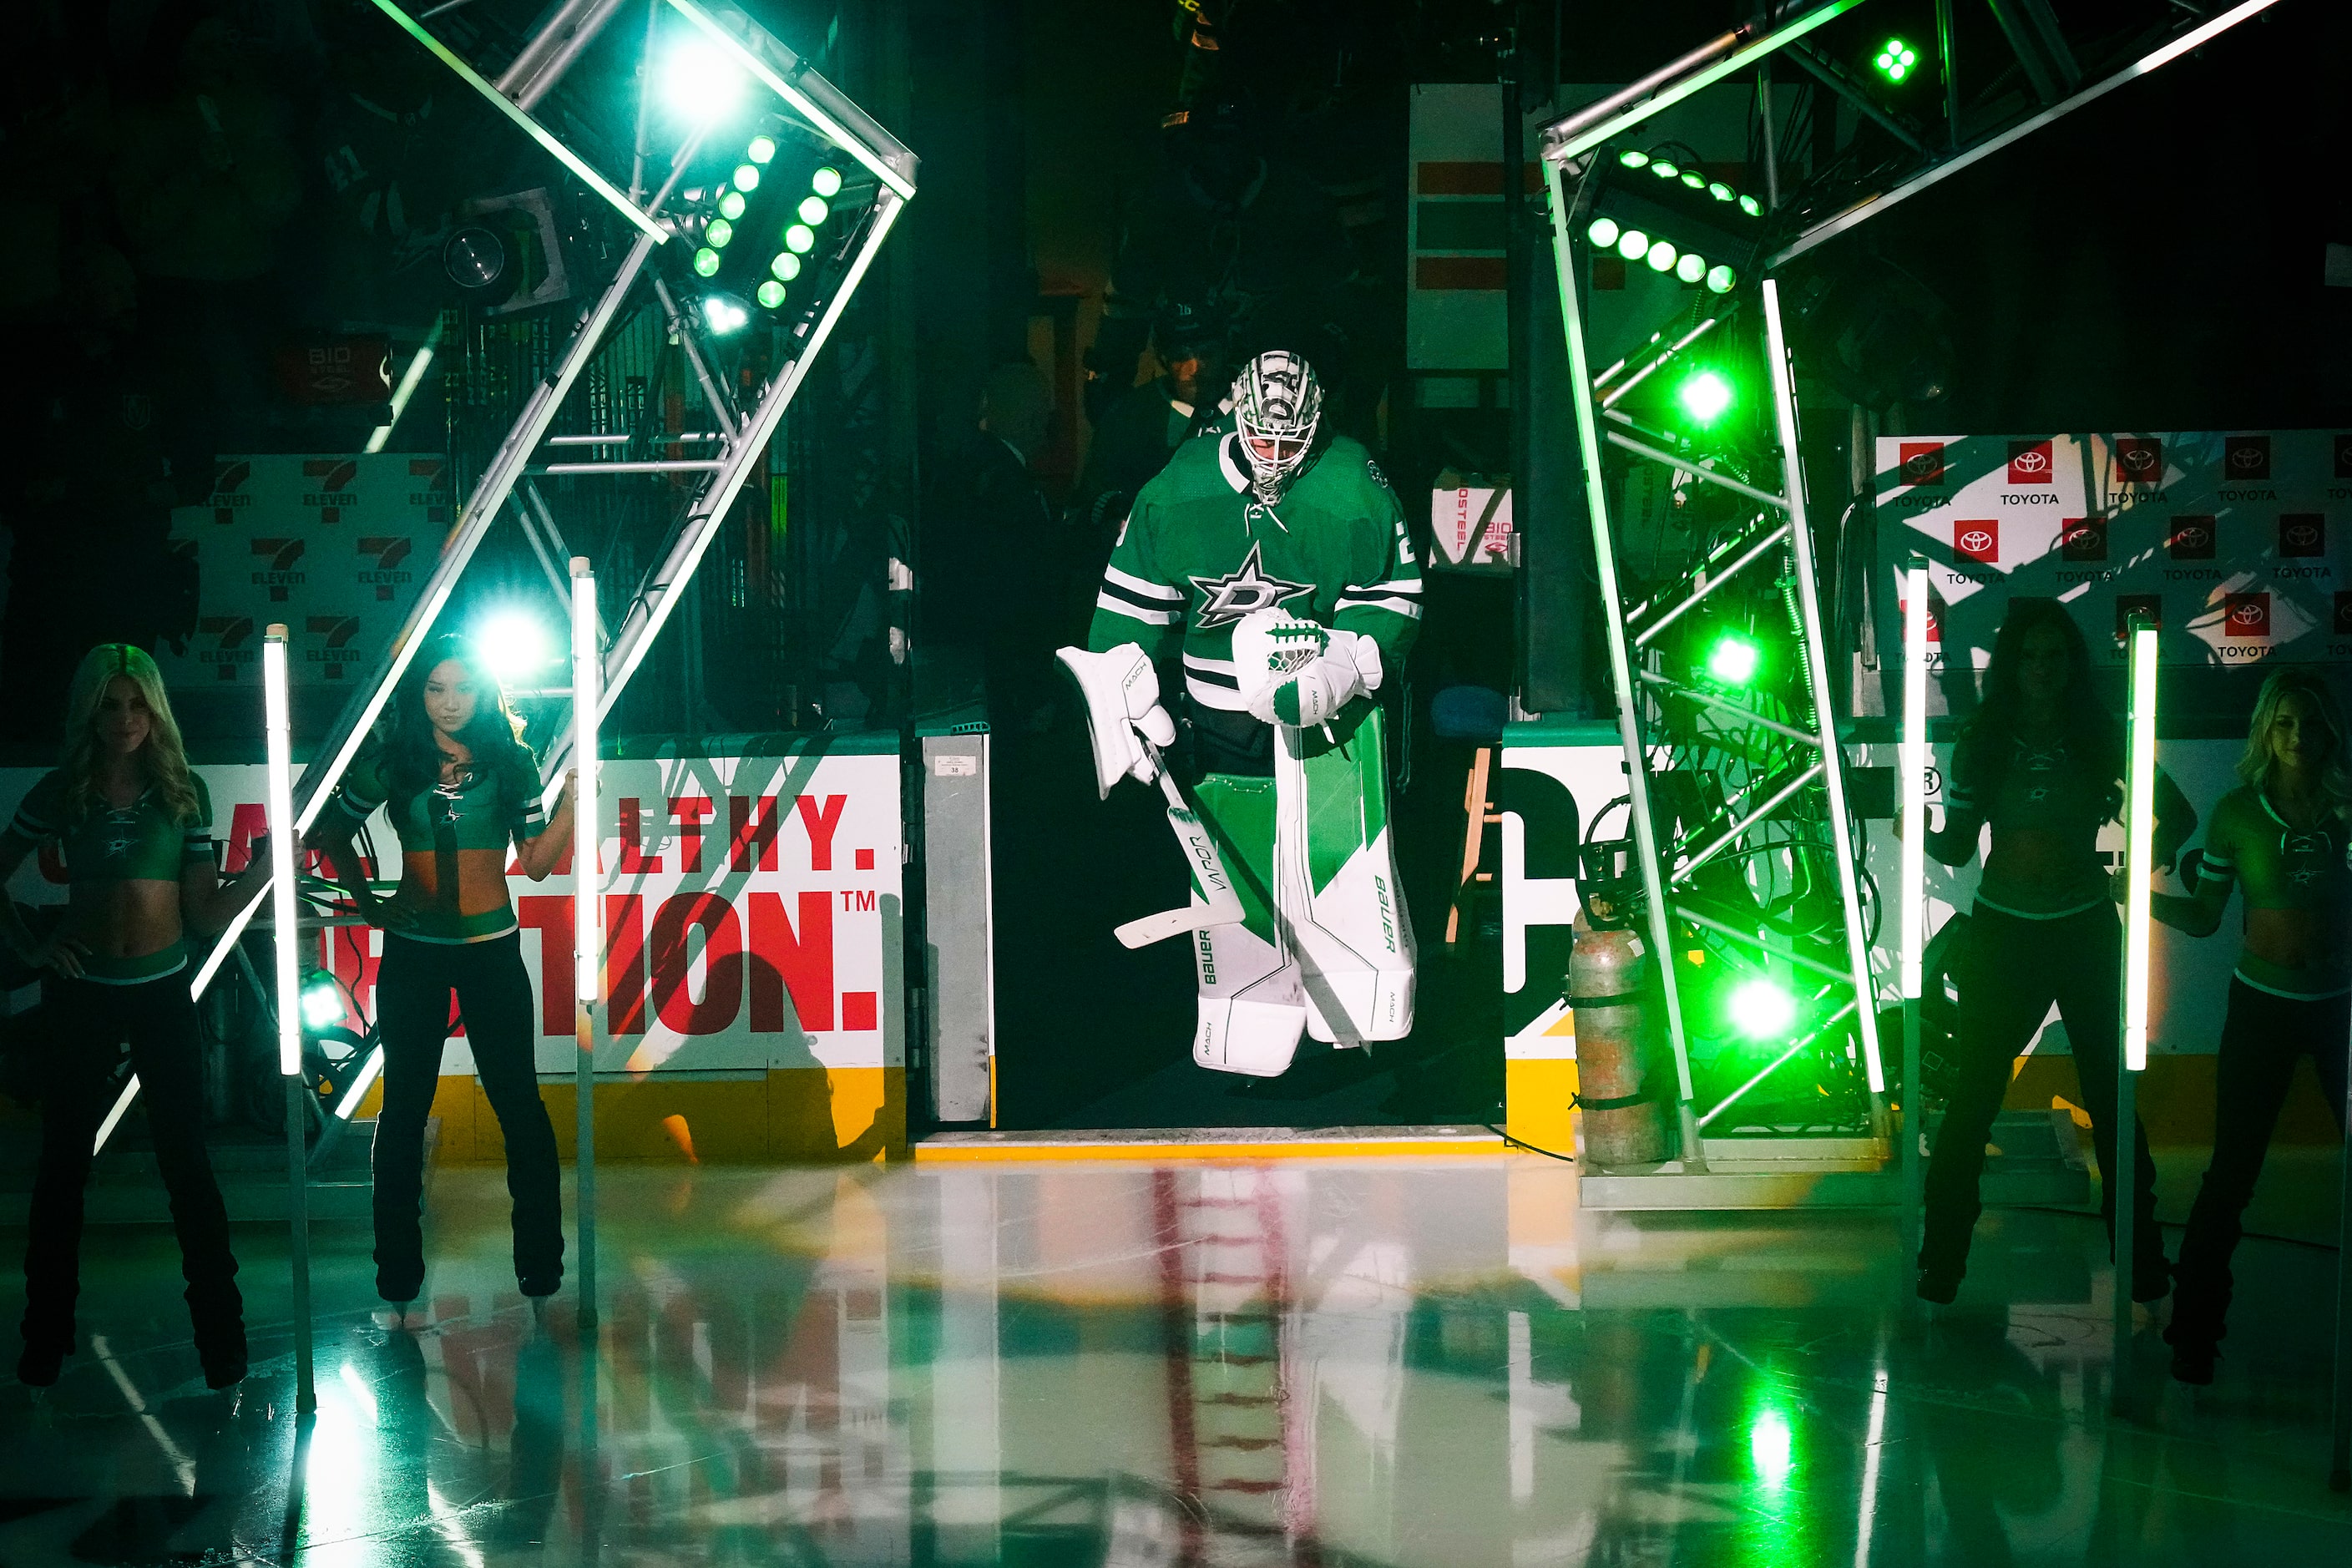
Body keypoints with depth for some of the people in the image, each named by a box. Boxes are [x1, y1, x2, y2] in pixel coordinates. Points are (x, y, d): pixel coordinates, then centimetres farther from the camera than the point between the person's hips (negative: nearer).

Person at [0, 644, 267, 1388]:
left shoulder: (183, 792, 0)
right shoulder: (61, 792, -1)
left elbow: (205, 911, 0)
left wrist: (265, 866, -14)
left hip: (163, 991, 0)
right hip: (83, 991, 0)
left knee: (187, 1161, -1)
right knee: (63, 1164, 5)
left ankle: (220, 1333, 6)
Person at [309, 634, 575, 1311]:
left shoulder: (512, 764, 1)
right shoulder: (390, 765, 0)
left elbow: (536, 862, -2)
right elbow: (331, 833, 11)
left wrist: (570, 803, -15)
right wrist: (366, 901, 2)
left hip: (492, 950, 0)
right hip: (413, 950, 0)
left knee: (519, 1103, 1)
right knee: (405, 1107, 6)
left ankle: (540, 1266, 10)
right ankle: (398, 1271, 13)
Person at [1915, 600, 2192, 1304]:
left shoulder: (2102, 738, -2)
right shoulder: (1983, 743, -2)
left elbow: (2176, 813, 6)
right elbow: (1958, 844, -2)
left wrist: (2154, 857, -8)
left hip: (2086, 929, 0)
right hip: (2002, 930, 0)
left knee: (2112, 1093, 3)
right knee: (1972, 1093, -1)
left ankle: (2142, 1263, 13)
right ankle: (1941, 1263, 7)